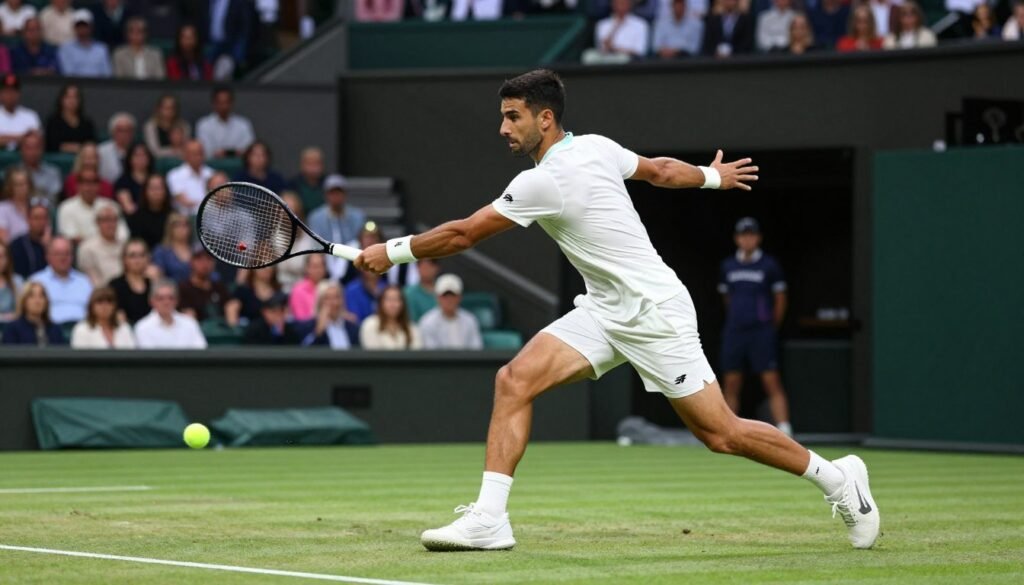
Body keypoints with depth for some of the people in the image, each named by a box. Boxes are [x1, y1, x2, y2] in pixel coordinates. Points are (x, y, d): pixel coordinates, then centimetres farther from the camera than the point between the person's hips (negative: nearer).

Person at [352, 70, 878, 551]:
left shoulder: (546, 181, -22)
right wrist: (712, 175, 37)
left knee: (721, 434, -2)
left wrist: (393, 251, -7)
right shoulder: (595, 147, 2)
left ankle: (837, 478, 18)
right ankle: (488, 519, -12)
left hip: (654, 313, -9)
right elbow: (660, 169, 18)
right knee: (514, 381, -9)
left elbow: (463, 234, -17)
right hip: (605, 309, 9)